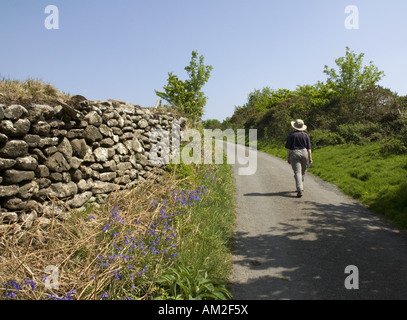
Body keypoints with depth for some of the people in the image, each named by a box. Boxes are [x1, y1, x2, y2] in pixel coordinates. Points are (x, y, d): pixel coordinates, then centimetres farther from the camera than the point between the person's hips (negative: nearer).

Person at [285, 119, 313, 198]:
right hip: (304, 153, 3)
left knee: (297, 173, -7)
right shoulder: (306, 135, 4)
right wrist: (310, 158, 6)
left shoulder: (292, 135, -2)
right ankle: (300, 188, 32)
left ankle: (300, 191, -18)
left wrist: (288, 157, 5)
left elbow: (288, 148, -3)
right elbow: (309, 148, 3)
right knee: (302, 172, 19)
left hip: (294, 154, -3)